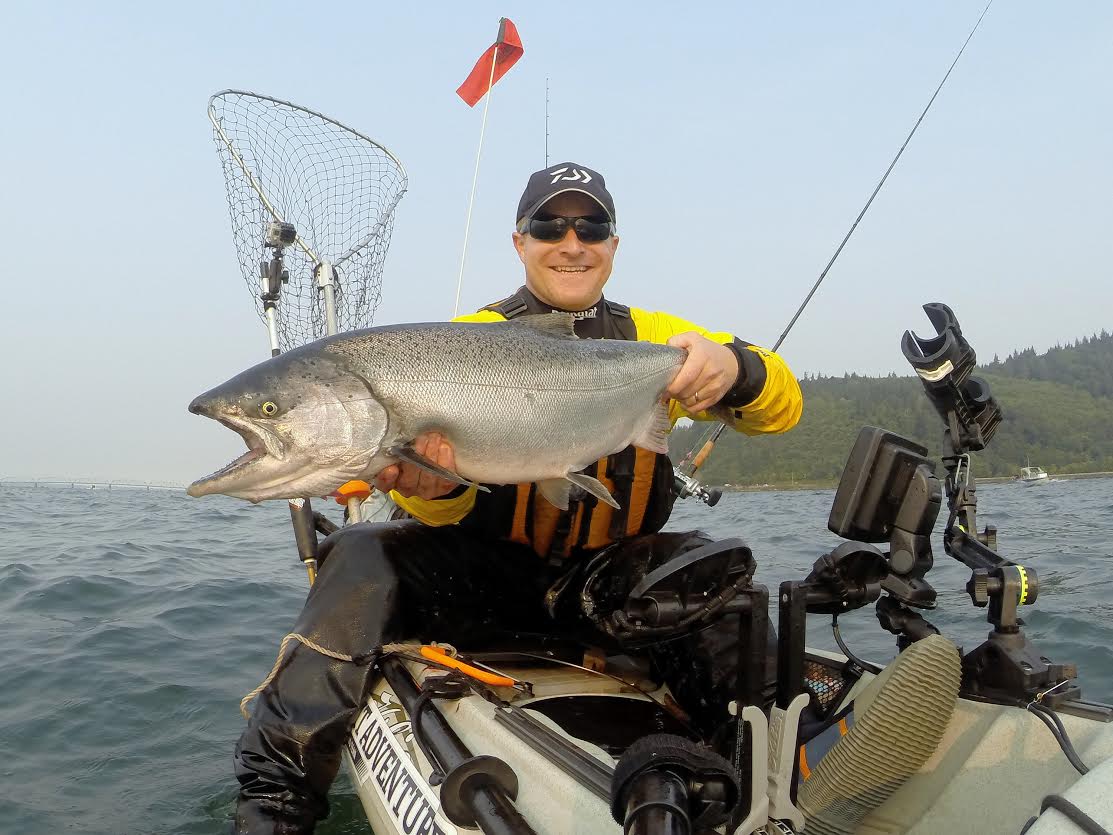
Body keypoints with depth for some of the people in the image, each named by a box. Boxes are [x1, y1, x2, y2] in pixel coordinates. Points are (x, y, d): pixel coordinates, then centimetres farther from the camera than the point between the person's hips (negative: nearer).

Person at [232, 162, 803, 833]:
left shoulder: (651, 338, 6)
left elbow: (784, 407, -2)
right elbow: (445, 514, -5)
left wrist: (735, 367, -26)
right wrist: (435, 487, -32)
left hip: (608, 580, 2)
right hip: (484, 574, -1)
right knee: (364, 560, -26)